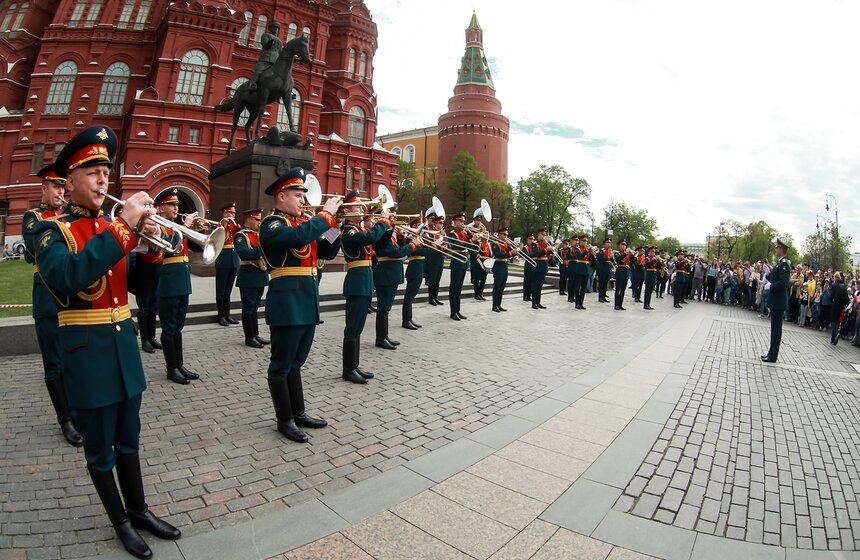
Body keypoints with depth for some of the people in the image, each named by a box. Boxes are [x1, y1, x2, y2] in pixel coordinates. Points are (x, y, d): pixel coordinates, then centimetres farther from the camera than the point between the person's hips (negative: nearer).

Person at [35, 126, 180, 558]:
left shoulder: (113, 228, 9)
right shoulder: (52, 230, -7)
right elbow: (65, 277, -28)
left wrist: (150, 244, -12)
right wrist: (123, 228, -31)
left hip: (124, 342, 5)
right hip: (87, 351, -5)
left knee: (128, 440, 17)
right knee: (100, 449, 11)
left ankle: (139, 510, 33)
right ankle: (120, 522, 28)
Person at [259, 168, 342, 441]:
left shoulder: (304, 221, 15)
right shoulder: (272, 224, -9)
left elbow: (327, 252, 12)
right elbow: (299, 236, -30)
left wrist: (339, 225, -1)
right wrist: (326, 214, -19)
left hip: (308, 302, 8)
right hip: (287, 303, -8)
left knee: (295, 363, 18)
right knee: (281, 365, 5)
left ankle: (299, 413, 30)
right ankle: (285, 421, 17)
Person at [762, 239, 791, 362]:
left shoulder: (784, 264, -16)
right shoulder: (779, 263, 14)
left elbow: (783, 283, -25)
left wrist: (770, 286, -15)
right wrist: (768, 273, 5)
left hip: (778, 302, -10)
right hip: (775, 301, 10)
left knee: (776, 328, -2)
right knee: (775, 328, 14)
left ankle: (773, 356, 4)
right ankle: (771, 353, 22)